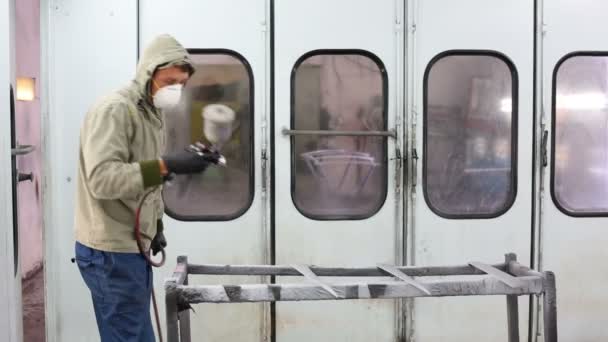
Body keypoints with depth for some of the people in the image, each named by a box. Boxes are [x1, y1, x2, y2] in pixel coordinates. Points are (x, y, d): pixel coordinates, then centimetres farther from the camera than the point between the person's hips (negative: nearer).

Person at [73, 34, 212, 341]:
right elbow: (102, 180, -30)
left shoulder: (154, 113, 13)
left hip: (132, 247, 9)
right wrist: (167, 166, -37)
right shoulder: (113, 110, -18)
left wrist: (156, 226, 16)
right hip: (110, 253, -9)